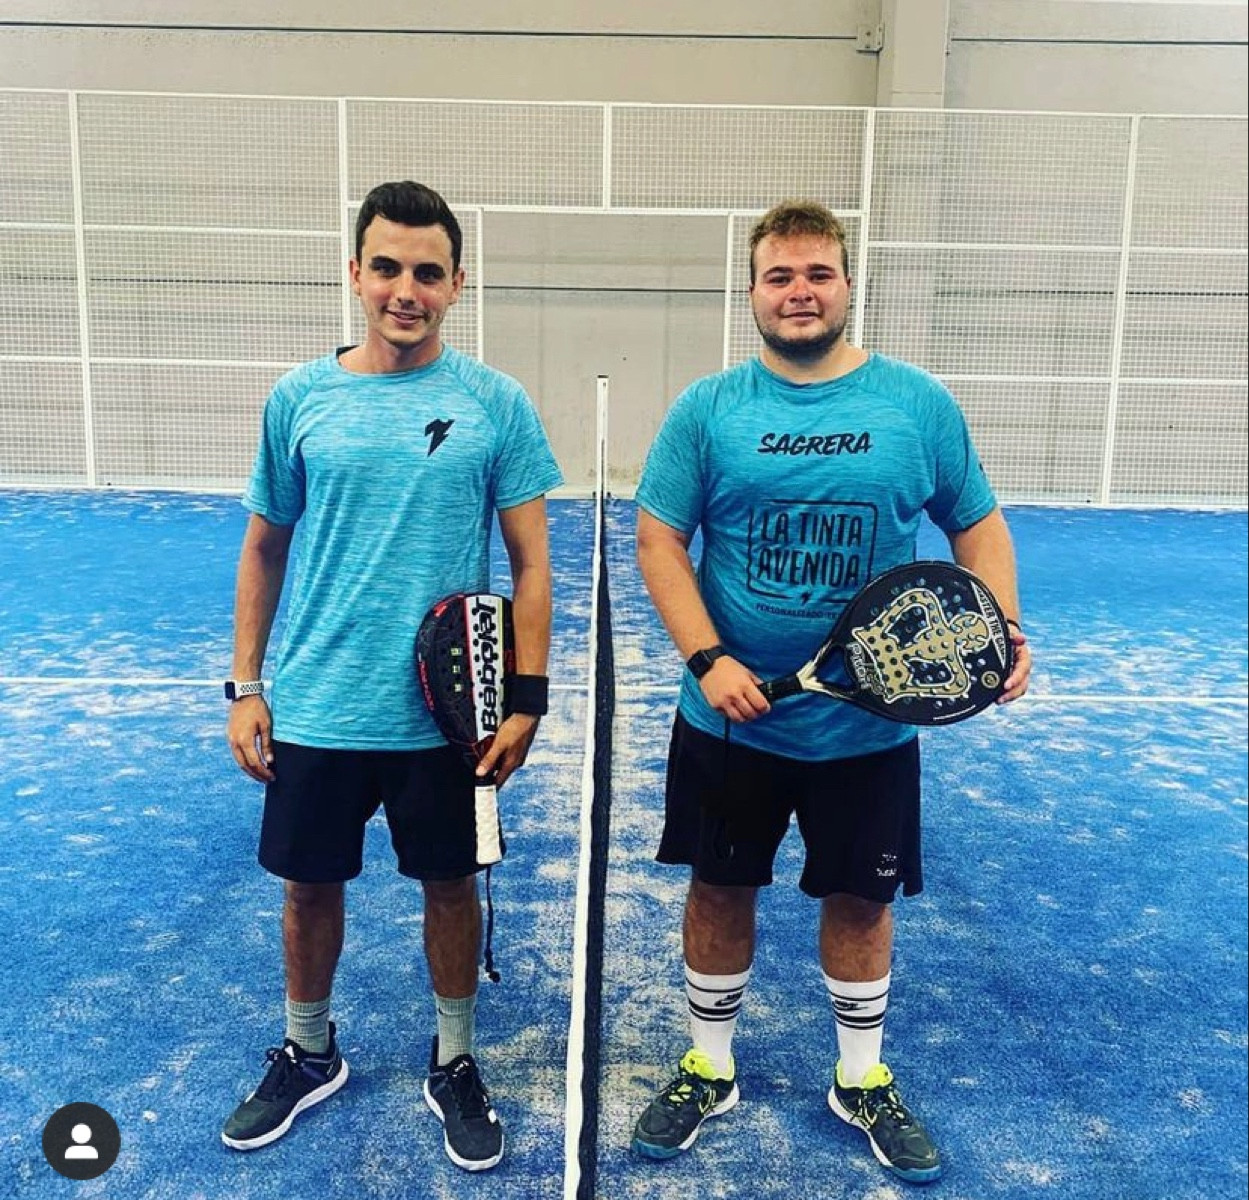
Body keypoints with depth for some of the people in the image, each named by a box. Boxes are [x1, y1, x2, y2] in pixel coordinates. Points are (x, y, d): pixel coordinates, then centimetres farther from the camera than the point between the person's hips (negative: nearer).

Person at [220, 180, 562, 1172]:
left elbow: (530, 561, -3)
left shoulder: (497, 404, -5)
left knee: (450, 886, 13)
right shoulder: (300, 399, 0)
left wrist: (527, 696, -8)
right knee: (310, 885, 16)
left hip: (449, 715, -1)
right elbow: (264, 551, 7)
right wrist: (246, 688, 5)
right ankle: (308, 1057, 41)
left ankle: (455, 1064, 36)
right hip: (314, 709, 2)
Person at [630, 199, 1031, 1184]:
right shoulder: (706, 409, -4)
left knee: (860, 898, 15)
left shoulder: (921, 404, -2)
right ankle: (709, 1069, 36)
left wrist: (1003, 631, -10)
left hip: (871, 723, 1)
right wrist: (706, 658, -16)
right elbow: (659, 540, -4)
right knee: (720, 889, 14)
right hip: (731, 717, 0)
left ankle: (864, 1082, 38)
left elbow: (978, 526, 6)